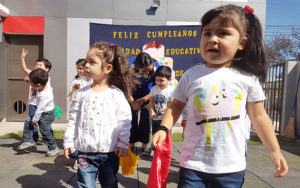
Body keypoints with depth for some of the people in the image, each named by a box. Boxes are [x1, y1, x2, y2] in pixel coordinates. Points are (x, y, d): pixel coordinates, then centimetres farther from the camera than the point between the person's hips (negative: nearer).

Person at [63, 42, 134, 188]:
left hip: (110, 152, -1)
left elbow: (124, 120, -5)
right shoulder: (82, 93, 0)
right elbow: (73, 120, 6)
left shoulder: (116, 94, -7)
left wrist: (123, 143, -7)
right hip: (85, 151, 1)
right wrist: (69, 142, 6)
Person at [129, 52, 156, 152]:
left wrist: (141, 100, -15)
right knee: (132, 120, 3)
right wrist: (133, 102, -9)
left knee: (145, 121, -4)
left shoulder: (155, 70, -23)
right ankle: (131, 145, 19)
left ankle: (144, 146, 11)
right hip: (133, 99, 1)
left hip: (147, 99, -1)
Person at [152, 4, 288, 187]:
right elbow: (176, 106, 5)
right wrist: (164, 129, -10)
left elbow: (259, 116, 6)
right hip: (193, 163, 0)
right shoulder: (191, 75, -4)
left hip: (232, 166, 1)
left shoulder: (248, 78, -2)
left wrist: (275, 151, 10)